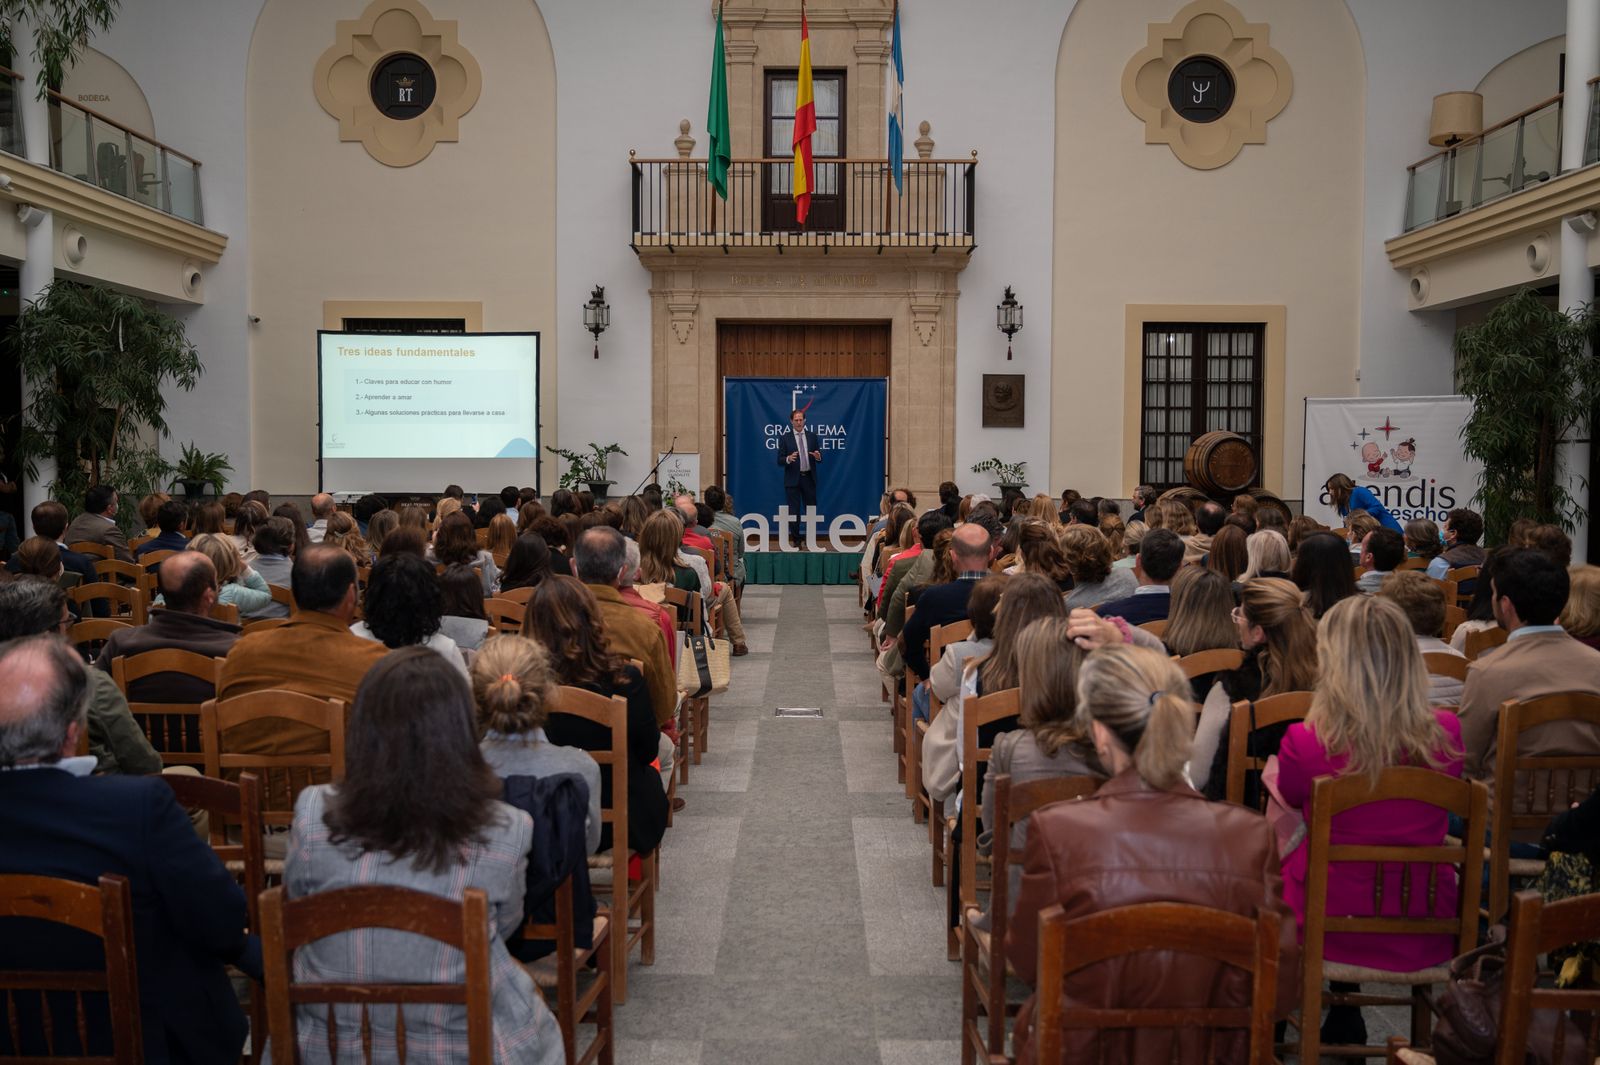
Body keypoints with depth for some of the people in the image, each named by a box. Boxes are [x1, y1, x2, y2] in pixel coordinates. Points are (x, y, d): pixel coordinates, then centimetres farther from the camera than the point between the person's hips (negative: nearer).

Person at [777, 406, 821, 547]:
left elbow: (819, 457, 9)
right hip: (793, 479, -2)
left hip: (809, 478, 2)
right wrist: (788, 459, -23)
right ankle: (796, 540, 8)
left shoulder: (812, 436, 9)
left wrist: (818, 457, -14)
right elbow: (779, 461, -2)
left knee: (811, 510, 4)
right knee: (794, 511, 1)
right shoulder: (785, 438, 1)